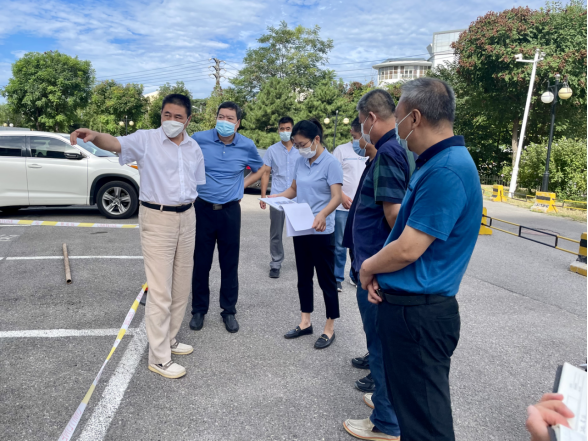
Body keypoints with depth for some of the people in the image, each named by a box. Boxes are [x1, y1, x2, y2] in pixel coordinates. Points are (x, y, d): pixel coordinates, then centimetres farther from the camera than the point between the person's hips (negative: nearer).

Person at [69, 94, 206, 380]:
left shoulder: (194, 148, 8)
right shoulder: (145, 140, -7)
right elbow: (117, 144, -26)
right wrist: (95, 136, -47)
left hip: (187, 218, 6)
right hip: (157, 219, -6)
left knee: (182, 287, 14)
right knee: (160, 291, -4)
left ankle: (169, 338, 33)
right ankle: (158, 357, 8)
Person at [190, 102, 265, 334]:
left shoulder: (247, 146, -2)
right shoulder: (199, 139, -5)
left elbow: (260, 169, 16)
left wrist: (242, 184, 4)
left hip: (230, 210, 1)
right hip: (202, 208, 0)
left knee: (230, 264, 7)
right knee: (201, 262, 7)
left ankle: (229, 311, 23)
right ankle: (199, 310, 24)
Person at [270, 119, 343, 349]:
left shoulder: (331, 163, -12)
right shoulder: (300, 162, 8)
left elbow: (336, 197, -18)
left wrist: (322, 214, -36)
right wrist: (277, 197, -2)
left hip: (321, 231, -7)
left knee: (326, 279, 4)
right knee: (304, 276, 15)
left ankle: (329, 328, 18)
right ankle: (305, 322, 29)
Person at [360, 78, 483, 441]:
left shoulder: (445, 172, -23)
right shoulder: (438, 162, 12)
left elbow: (407, 250, -24)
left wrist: (368, 268, -4)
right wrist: (379, 274, 2)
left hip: (419, 313, -10)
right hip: (406, 305, 10)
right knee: (410, 401, 25)